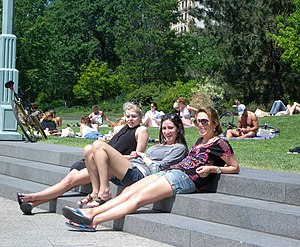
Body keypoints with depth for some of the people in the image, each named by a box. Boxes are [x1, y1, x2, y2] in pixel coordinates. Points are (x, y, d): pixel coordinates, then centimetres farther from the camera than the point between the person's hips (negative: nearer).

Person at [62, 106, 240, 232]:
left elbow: (235, 168, 2)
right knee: (129, 191, -8)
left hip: (185, 179, -9)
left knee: (137, 197, -19)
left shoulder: (219, 143, 0)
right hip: (171, 172, 9)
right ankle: (90, 212, -18)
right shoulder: (201, 141, 24)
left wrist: (213, 169, -11)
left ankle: (93, 221, -27)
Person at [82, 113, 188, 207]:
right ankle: (96, 193, -11)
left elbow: (157, 169, -7)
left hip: (140, 174, -9)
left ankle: (104, 192, -23)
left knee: (98, 145, -20)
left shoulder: (179, 148, 5)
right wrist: (137, 155, 10)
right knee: (89, 150, -5)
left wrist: (144, 156, 4)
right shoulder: (160, 146, 32)